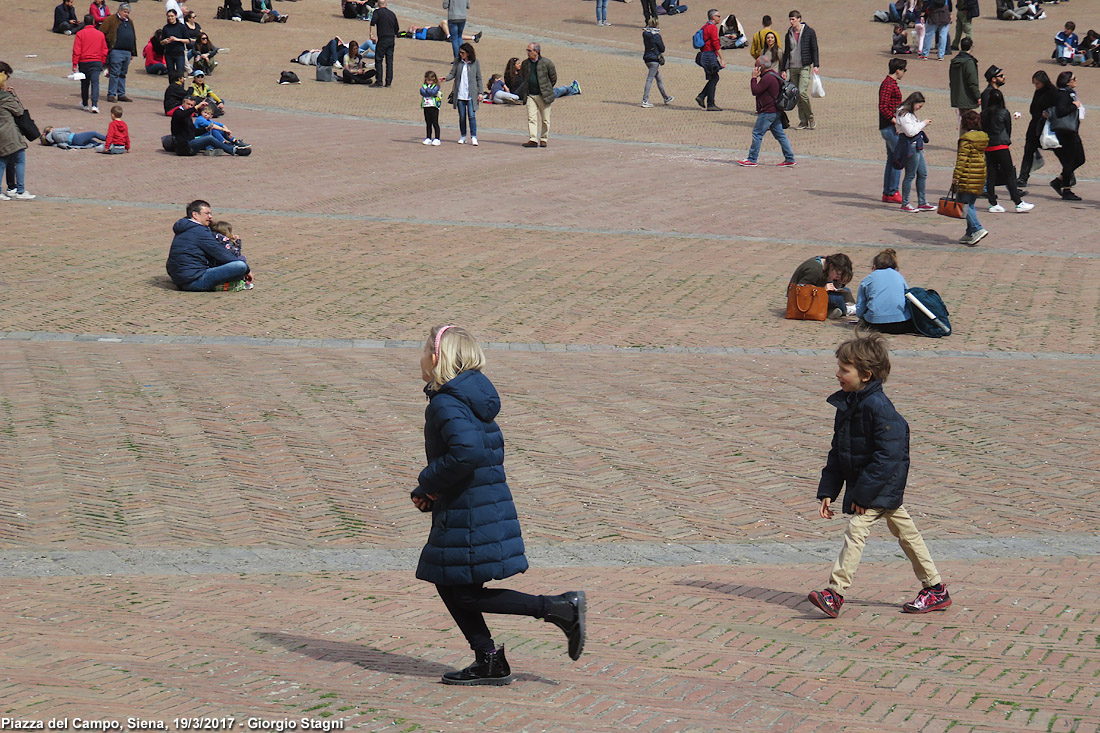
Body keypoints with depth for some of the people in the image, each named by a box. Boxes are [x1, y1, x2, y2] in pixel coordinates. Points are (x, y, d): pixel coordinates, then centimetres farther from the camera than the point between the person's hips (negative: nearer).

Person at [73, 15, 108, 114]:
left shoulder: (80, 33, -4)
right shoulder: (101, 34, 5)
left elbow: (76, 50, -8)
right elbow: (104, 51, 9)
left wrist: (75, 64, -6)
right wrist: (102, 64, 19)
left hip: (84, 62, -1)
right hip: (97, 62, 1)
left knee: (85, 84, 15)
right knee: (95, 83, -5)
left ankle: (85, 104, 30)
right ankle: (94, 105, -21)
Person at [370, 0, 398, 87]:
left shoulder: (377, 12, -2)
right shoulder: (392, 13, 13)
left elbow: (373, 22, -19)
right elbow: (397, 27, 17)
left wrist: (371, 34, -20)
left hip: (382, 39, -5)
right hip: (391, 39, 5)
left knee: (378, 60, 0)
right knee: (389, 60, 8)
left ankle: (379, 81, -6)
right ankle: (388, 81, 6)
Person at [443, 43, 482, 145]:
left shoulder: (475, 63, 0)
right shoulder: (458, 62, 5)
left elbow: (479, 78, 4)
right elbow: (452, 74, 3)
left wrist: (480, 93, 0)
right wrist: (446, 78, -19)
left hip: (471, 94, -2)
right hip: (460, 94, 2)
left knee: (471, 115, -9)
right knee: (462, 116, 7)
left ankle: (473, 137, -3)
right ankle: (463, 136, 18)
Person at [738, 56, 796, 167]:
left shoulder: (767, 78, -18)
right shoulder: (775, 75, 15)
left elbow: (755, 91, -17)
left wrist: (754, 77, -10)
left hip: (767, 112, -10)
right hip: (776, 111, 10)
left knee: (757, 134, -3)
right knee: (779, 134, 10)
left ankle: (752, 160, 0)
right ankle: (789, 159, 9)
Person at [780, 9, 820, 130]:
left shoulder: (809, 32, -1)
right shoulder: (789, 34, 11)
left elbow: (814, 49, 0)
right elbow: (786, 52, 15)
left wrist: (816, 65, -9)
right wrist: (783, 69, 10)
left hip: (805, 67, -5)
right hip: (792, 68, 5)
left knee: (802, 92, -17)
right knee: (796, 95, 2)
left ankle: (811, 118, -1)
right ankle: (803, 121, 8)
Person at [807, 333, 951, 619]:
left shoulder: (878, 407, -23)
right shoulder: (846, 404, 7)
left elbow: (888, 456, -26)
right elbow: (837, 453, 12)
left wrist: (864, 493, -24)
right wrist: (827, 491, 7)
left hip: (882, 485, -10)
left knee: (856, 531, -14)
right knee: (906, 533, 15)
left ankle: (835, 594, -16)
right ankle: (935, 588, 24)